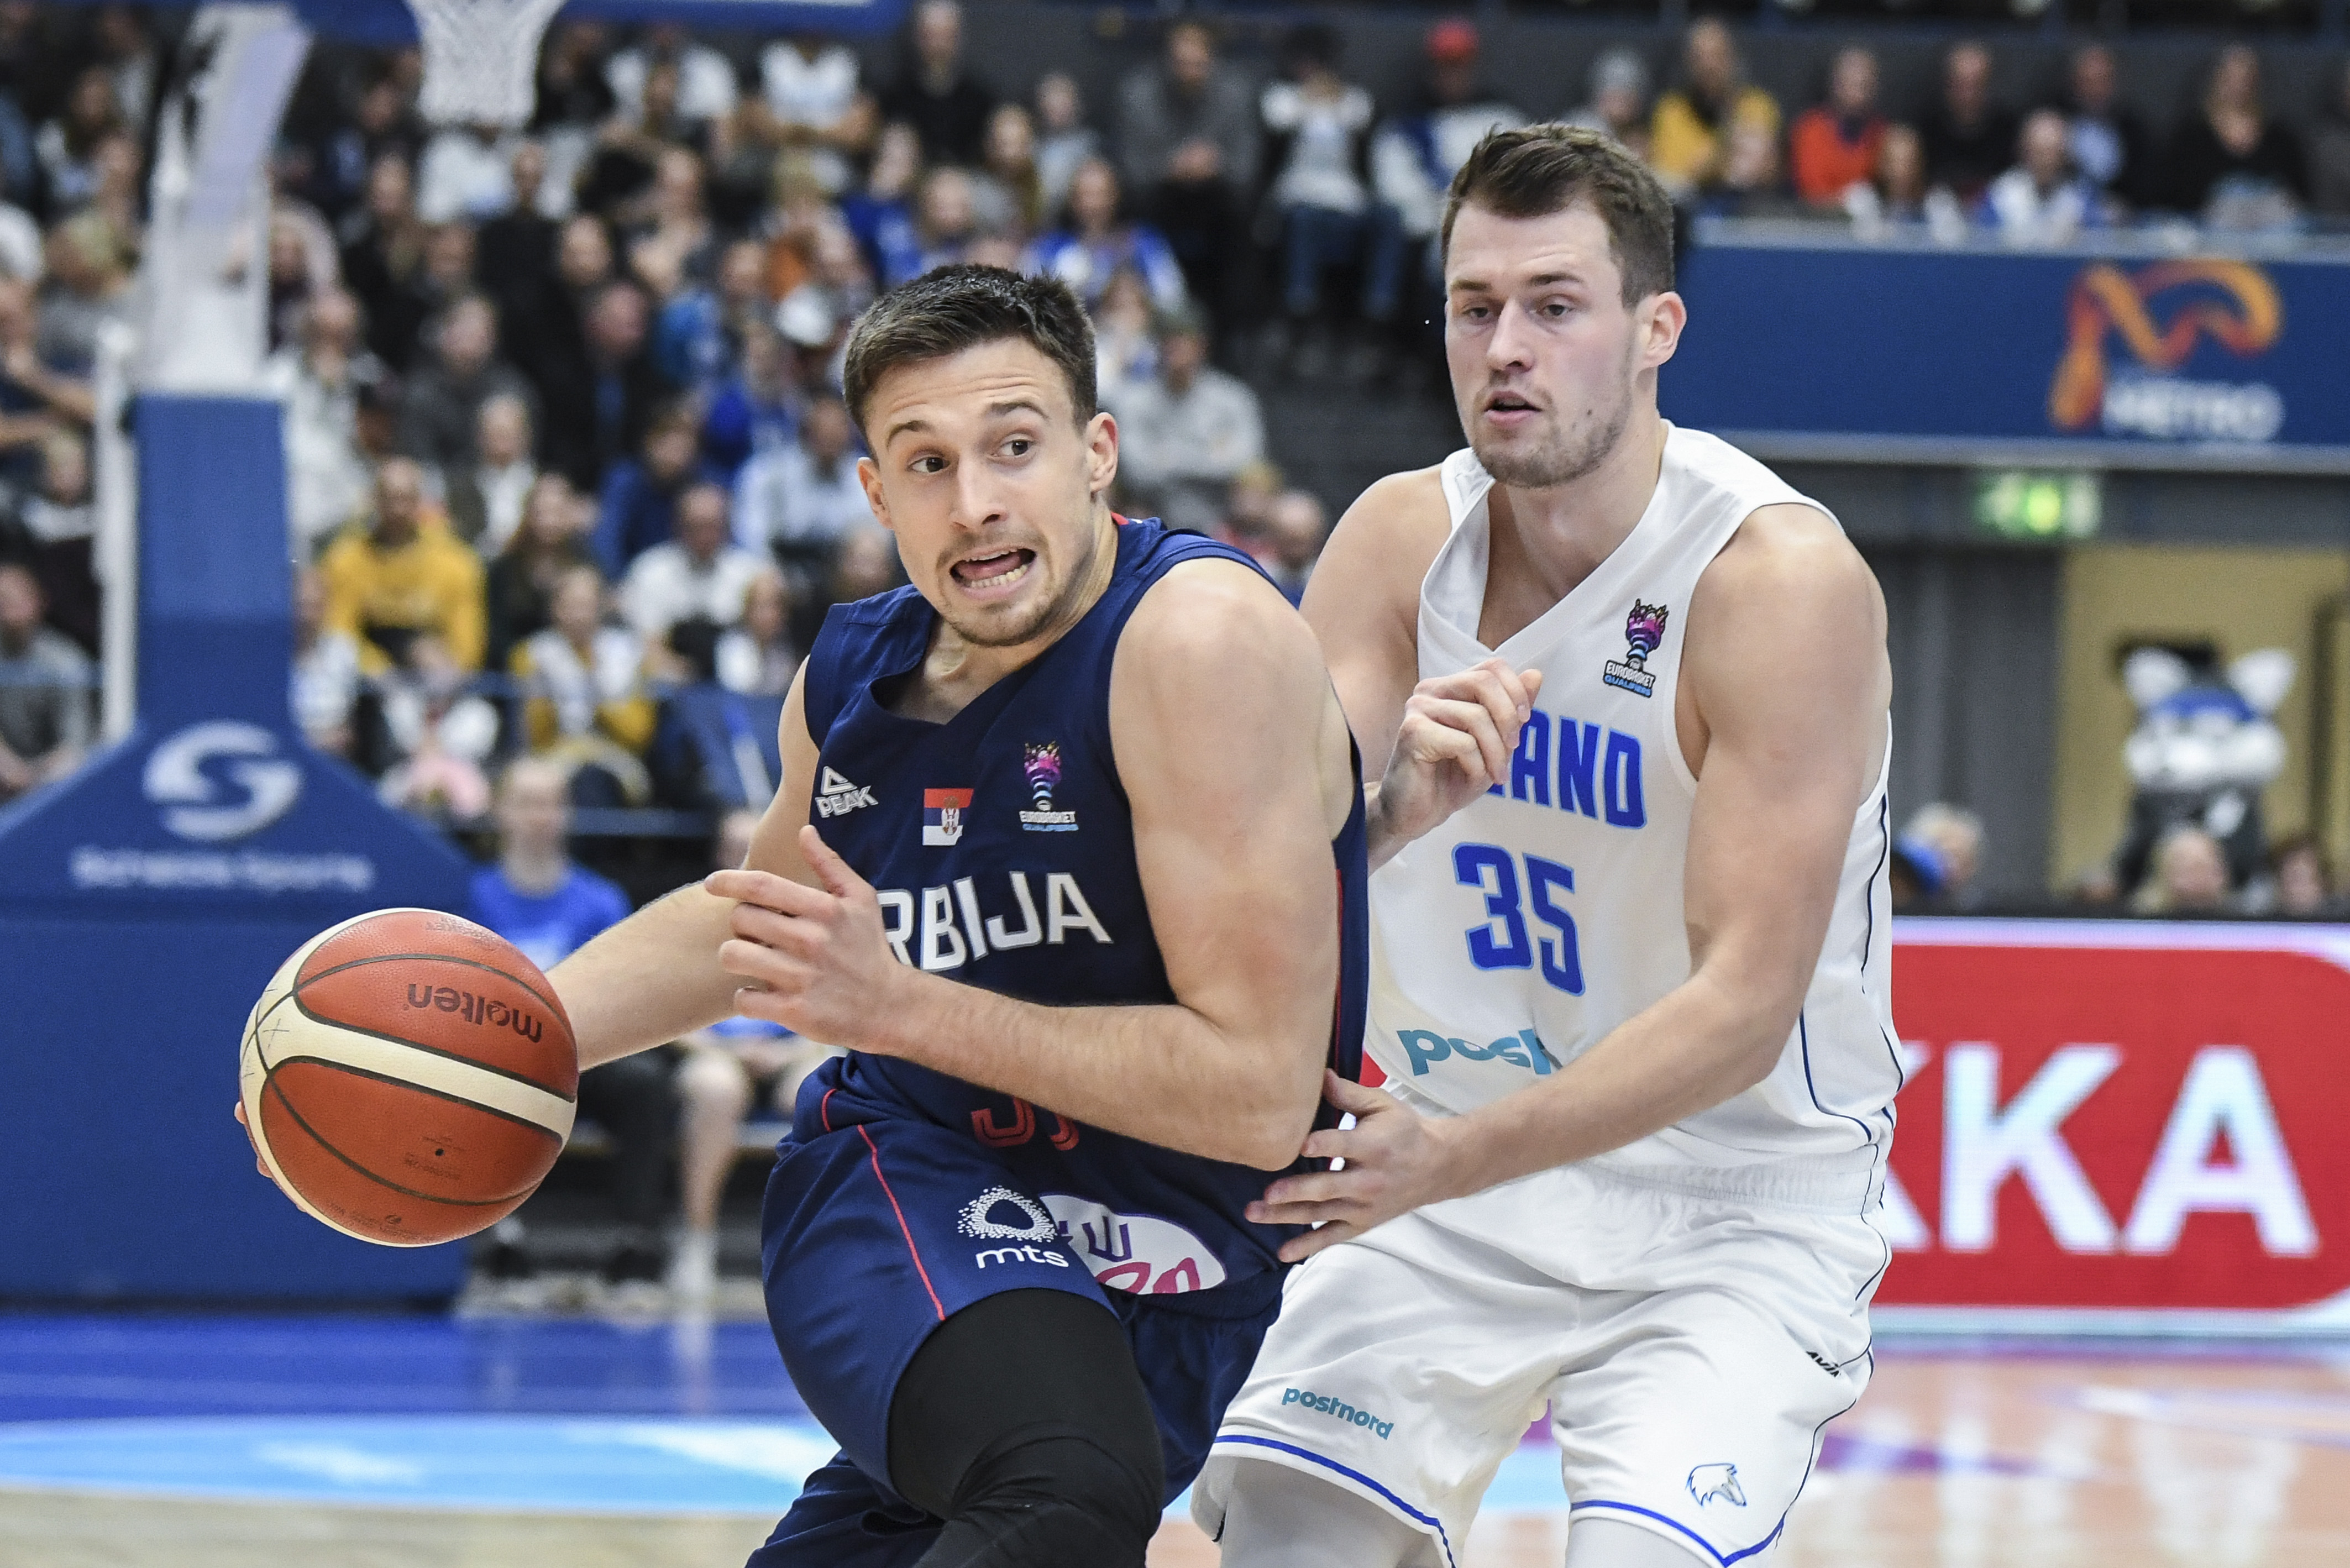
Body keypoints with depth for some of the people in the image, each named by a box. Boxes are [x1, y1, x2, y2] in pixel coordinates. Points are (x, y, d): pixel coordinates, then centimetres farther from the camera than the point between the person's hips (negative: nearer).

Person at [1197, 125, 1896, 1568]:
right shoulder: (1400, 541, -5)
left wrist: (1447, 1164, -33)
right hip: (1453, 1151, 5)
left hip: (1738, 1193, -5)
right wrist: (1391, 797, -34)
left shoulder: (1782, 580, -21)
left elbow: (1745, 1004, -25)